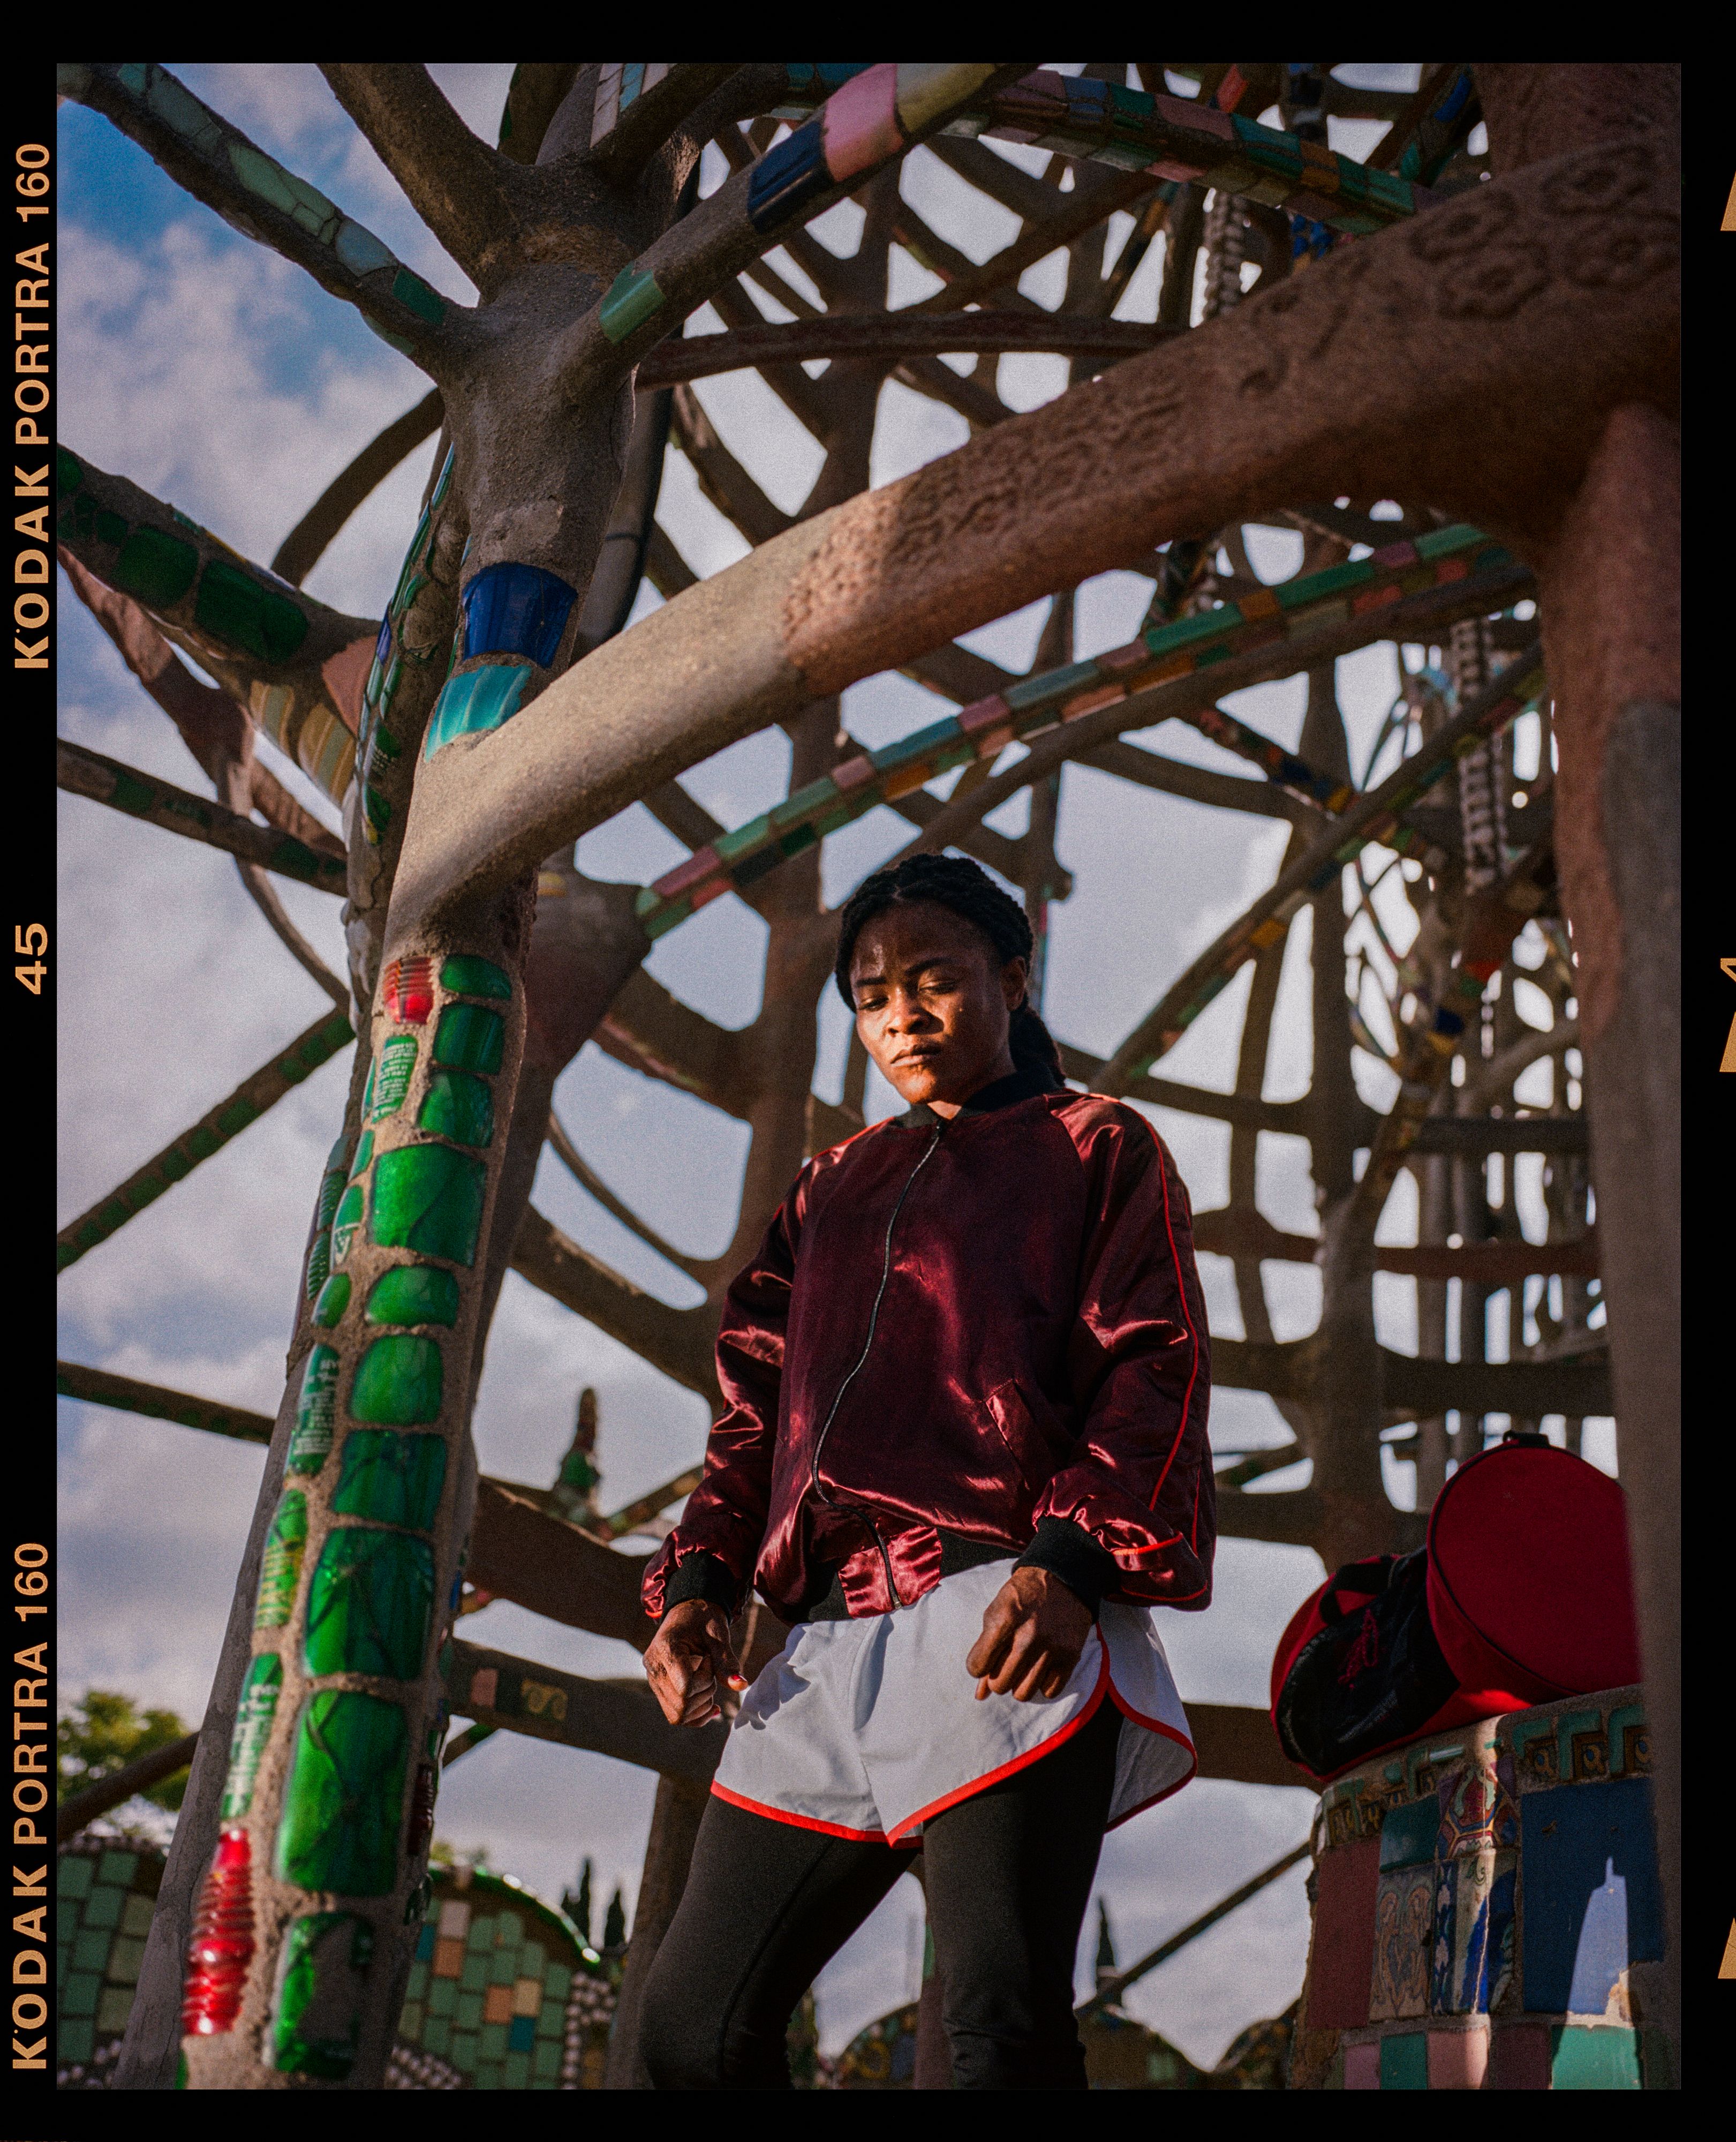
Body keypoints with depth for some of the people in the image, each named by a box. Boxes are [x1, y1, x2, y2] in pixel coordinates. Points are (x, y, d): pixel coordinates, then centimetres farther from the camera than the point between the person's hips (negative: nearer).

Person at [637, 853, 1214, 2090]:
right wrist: (697, 1577, 6)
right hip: (831, 1648, 6)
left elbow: (1156, 1370, -2)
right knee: (694, 2026, 5)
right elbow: (761, 1403, 22)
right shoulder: (836, 1185, 27)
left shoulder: (1098, 1148, 11)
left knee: (1003, 2033, -11)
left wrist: (1073, 1559, -18)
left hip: (1008, 1625, -6)